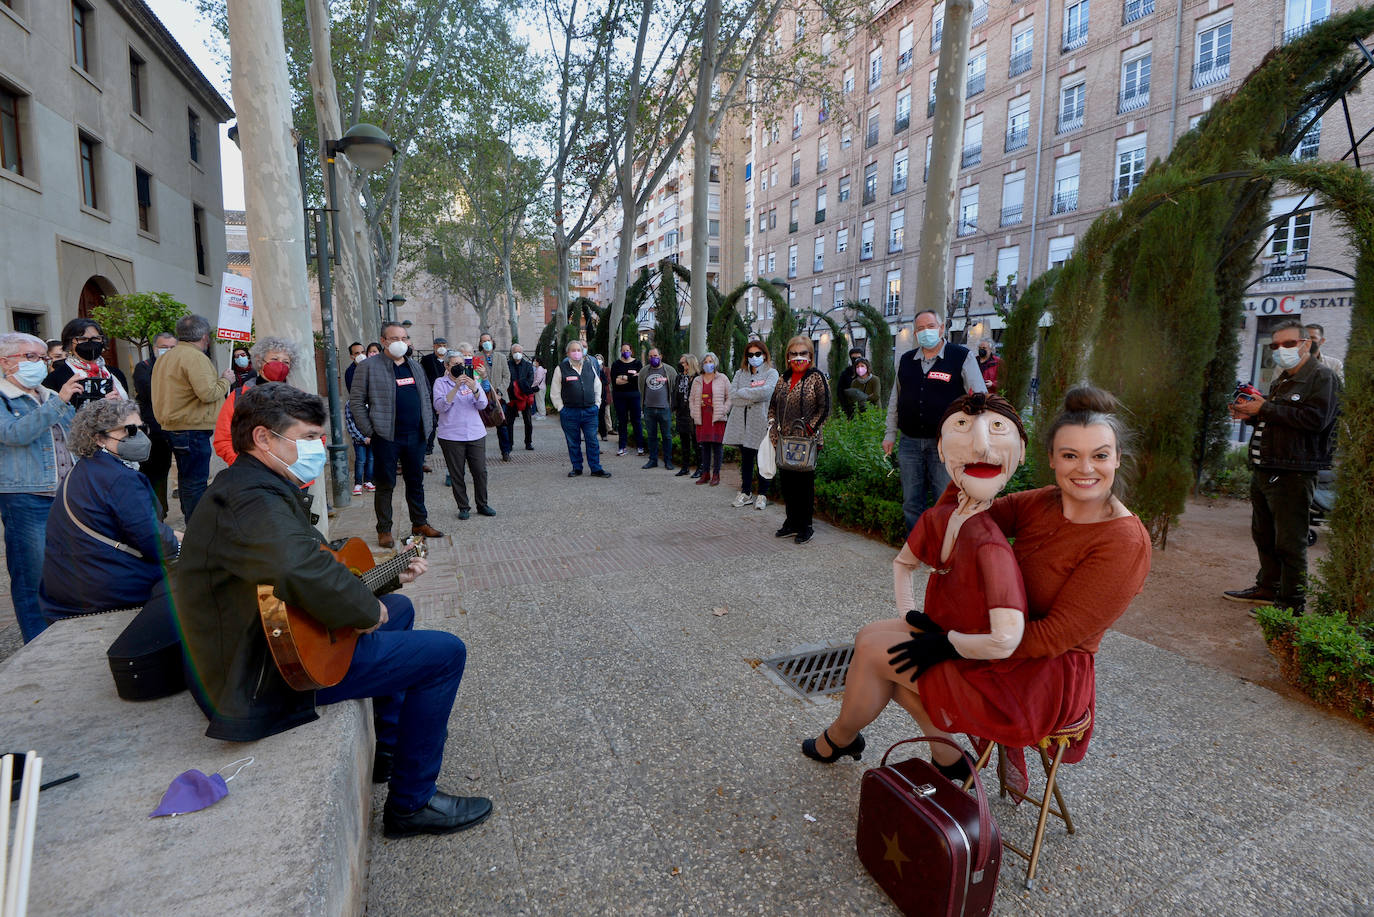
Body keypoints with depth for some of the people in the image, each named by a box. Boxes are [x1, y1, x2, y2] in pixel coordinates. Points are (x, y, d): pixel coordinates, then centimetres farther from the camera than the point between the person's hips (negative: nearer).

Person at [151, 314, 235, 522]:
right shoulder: (195, 357, -16)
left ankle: (187, 515, 32)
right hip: (192, 428, -10)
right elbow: (208, 393, -22)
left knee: (186, 476, 21)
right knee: (196, 481, -5)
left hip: (172, 426, 10)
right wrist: (225, 380, -7)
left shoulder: (165, 357, 16)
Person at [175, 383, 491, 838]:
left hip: (265, 645, 11)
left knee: (401, 608, 25)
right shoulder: (254, 502, -26)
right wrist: (369, 611, -26)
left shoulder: (256, 488, 10)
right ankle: (412, 803, 4)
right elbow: (306, 575, -44)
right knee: (446, 653, -11)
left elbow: (313, 562, 17)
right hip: (266, 680, -11)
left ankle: (388, 750, 31)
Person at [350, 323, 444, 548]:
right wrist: (369, 432, -9)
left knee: (416, 482, 14)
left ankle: (420, 523, 26)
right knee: (385, 485, 4)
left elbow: (425, 398, 20)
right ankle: (384, 530, 15)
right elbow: (356, 401, -4)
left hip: (416, 436, 5)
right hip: (386, 438, -5)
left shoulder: (415, 367, 14)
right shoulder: (369, 366, -4)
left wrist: (428, 425, 10)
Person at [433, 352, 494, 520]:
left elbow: (482, 405, 0)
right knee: (456, 475, 3)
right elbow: (440, 406, -13)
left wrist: (474, 389, -19)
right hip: (451, 436, -3)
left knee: (480, 471, 3)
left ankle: (482, 505, 18)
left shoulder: (471, 380, 11)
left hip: (476, 434, 3)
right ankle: (463, 507, 16)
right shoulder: (440, 382, 1)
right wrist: (456, 387, -22)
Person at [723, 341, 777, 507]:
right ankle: (746, 493, 20)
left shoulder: (771, 373, 2)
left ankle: (762, 494, 13)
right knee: (746, 459, 11)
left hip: (761, 423, -4)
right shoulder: (740, 373, 14)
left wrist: (743, 392, -8)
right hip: (742, 423, 4)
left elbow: (766, 391, -19)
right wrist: (754, 397, -9)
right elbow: (733, 397, 0)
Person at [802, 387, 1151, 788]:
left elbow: (1054, 636, -22)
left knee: (874, 651, -9)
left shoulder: (1125, 542, -21)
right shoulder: (1040, 504, -2)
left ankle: (840, 738, 24)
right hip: (997, 635, 8)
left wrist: (951, 644, -22)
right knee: (871, 637, 2)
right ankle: (948, 757, 13)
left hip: (1044, 677, -7)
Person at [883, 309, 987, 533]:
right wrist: (890, 434, 16)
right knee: (912, 504, 11)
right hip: (910, 443, 4)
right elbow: (895, 400, 18)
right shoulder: (905, 360, 11)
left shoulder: (962, 357, -2)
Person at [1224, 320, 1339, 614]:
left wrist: (1265, 408, -18)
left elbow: (1316, 418, -22)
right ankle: (1268, 588, 30)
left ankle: (1293, 603, 5)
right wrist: (1250, 415, 12)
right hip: (1264, 471, 9)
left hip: (1293, 476, -9)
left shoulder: (1321, 377, -6)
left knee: (1289, 542, -4)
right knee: (1264, 536, 17)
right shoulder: (1281, 380, 21)